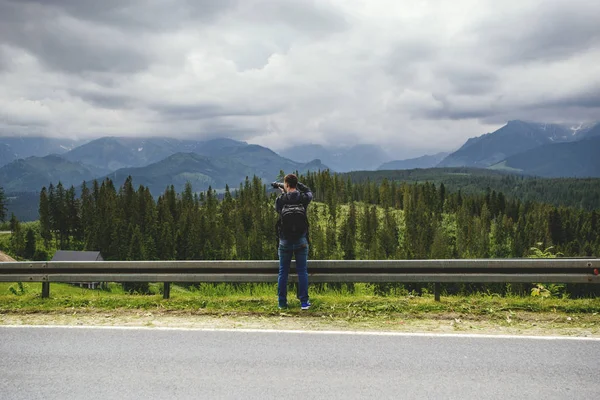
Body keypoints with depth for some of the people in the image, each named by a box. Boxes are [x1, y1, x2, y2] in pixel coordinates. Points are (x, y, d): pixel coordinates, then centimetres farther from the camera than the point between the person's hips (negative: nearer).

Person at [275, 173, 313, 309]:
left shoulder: (281, 199, -8)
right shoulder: (303, 198, -5)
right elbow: (309, 192, 18)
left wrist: (283, 193, 24)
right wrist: (297, 184, 19)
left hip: (285, 241, 0)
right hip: (301, 241, 0)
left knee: (283, 272, 9)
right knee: (302, 272, 6)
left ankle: (282, 302, 12)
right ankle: (304, 302, 5)